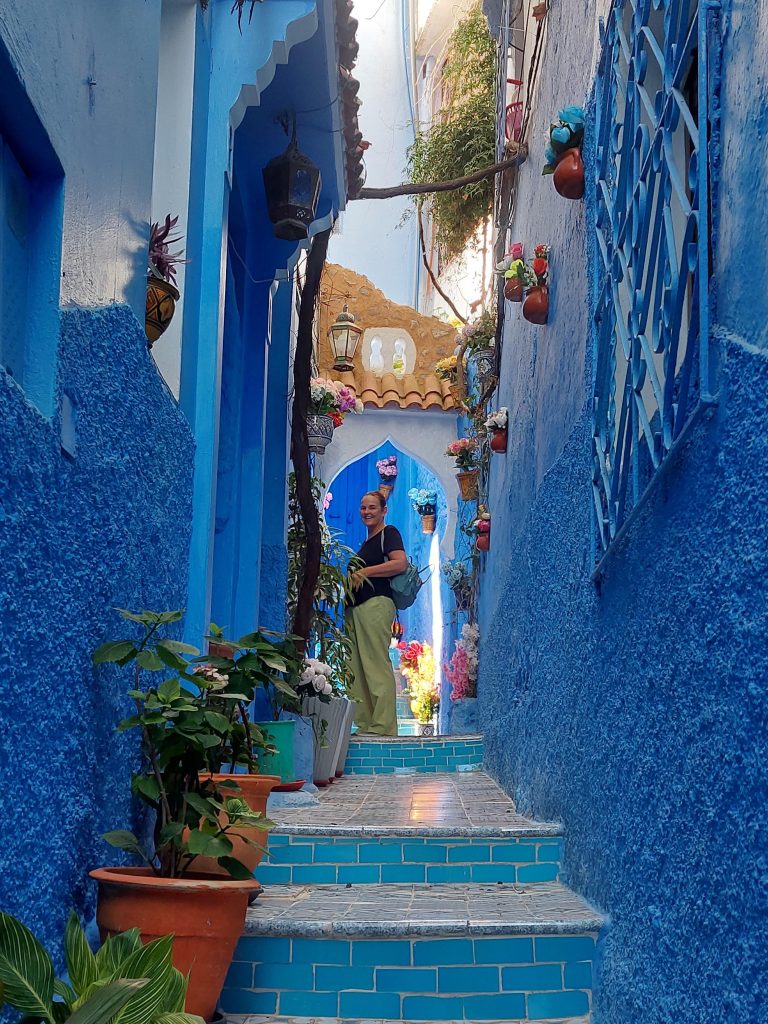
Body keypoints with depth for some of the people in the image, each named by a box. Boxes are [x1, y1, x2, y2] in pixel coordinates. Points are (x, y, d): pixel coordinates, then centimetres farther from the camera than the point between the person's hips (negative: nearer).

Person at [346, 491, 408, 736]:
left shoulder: (389, 533, 2)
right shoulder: (366, 543, 28)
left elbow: (400, 563, -14)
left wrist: (364, 572, -11)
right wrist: (351, 578, 10)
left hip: (376, 603, -9)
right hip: (355, 608, 9)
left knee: (377, 666, -13)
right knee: (357, 669, 3)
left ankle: (383, 726, -14)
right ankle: (364, 724, 4)